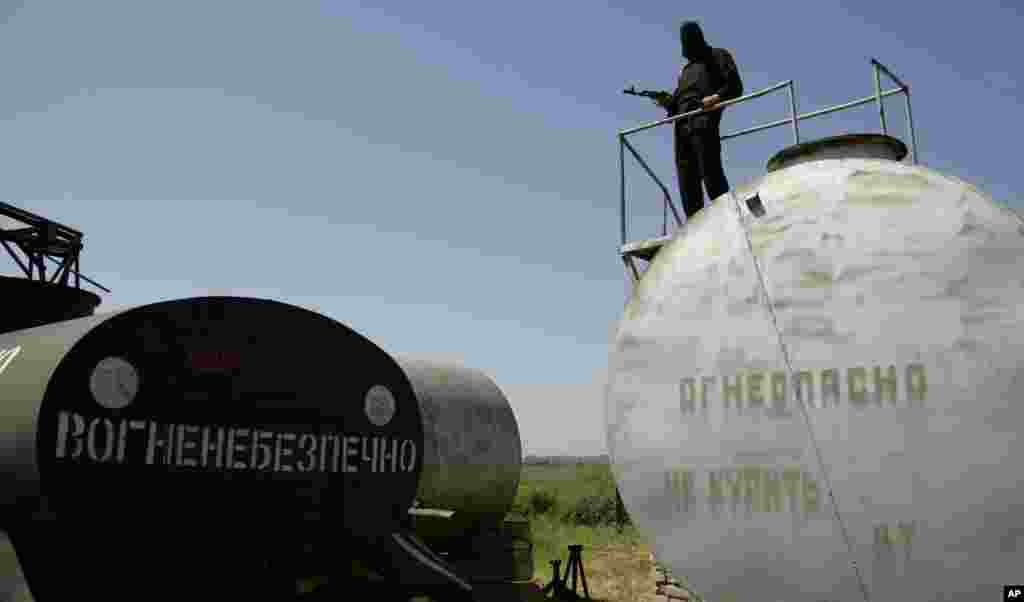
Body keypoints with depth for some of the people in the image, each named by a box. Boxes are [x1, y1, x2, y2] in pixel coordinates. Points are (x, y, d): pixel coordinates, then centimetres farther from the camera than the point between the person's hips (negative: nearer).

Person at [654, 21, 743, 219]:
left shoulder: (717, 56, 19)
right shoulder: (685, 69, 34)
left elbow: (735, 86, 5)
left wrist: (717, 97, -14)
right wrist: (666, 101, 4)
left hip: (704, 119, -6)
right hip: (682, 125, 6)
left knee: (710, 172, -18)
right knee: (687, 179, -4)